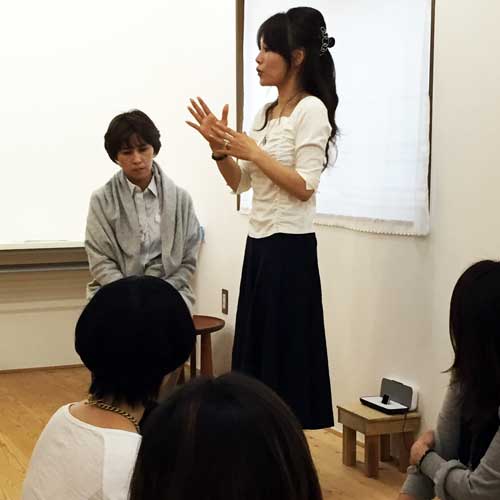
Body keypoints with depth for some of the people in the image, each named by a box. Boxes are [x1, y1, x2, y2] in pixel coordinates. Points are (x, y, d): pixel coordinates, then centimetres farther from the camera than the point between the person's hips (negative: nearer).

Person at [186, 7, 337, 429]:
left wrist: (252, 151, -17)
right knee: (254, 355, 11)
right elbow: (240, 184, 15)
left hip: (290, 250, -8)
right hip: (258, 246, 8)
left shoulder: (311, 110, -10)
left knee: (284, 358, -1)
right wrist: (219, 147, -1)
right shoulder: (265, 114, 13)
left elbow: (303, 187, -18)